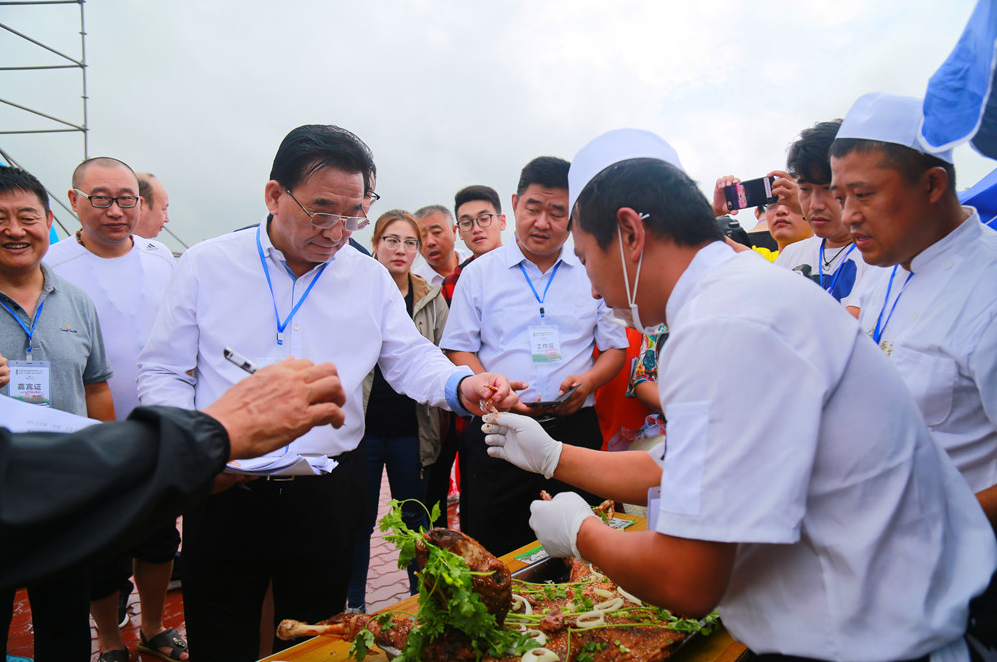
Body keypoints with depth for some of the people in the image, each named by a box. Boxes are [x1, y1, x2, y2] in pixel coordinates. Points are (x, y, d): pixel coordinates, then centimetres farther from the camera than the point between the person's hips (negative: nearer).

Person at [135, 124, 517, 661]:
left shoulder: (371, 278, 4)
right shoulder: (204, 266, -2)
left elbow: (411, 359, 5)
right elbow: (162, 374, 1)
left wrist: (461, 386, -16)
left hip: (327, 495, 2)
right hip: (224, 492, -1)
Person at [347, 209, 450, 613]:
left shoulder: (432, 299, 6)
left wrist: (441, 427, 1)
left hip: (412, 429, 1)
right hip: (362, 426, -1)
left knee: (416, 519, 11)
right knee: (359, 520, 9)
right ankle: (354, 605, 26)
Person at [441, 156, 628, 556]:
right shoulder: (480, 273, 8)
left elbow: (615, 347, 13)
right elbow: (459, 348, 6)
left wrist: (587, 381, -8)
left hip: (574, 430, 1)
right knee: (491, 556, 1)